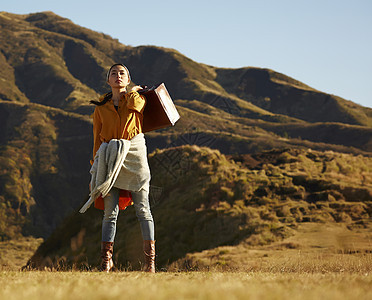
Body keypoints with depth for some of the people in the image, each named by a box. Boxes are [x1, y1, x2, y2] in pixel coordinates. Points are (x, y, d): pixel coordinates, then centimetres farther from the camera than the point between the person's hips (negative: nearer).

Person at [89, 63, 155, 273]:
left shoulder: (138, 99, 11)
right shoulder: (100, 108, 14)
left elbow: (134, 105, -14)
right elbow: (97, 139, 14)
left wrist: (133, 91, 7)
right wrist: (95, 167, 7)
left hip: (134, 155, -1)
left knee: (143, 208, -4)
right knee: (110, 211, -3)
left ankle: (150, 260, -3)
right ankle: (107, 260, 2)